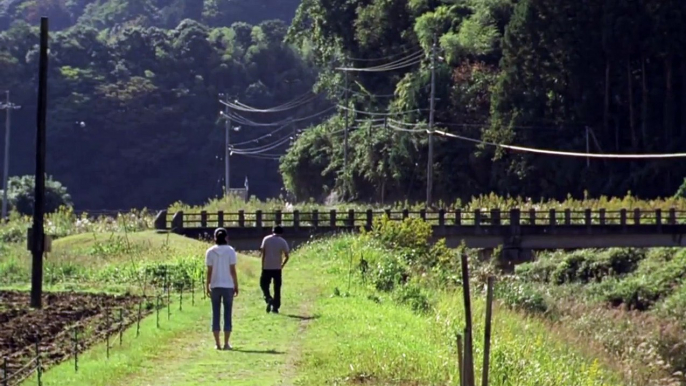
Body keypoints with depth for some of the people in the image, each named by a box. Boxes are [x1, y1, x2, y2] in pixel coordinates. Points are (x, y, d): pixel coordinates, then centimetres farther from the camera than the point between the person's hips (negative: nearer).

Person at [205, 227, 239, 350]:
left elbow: (209, 271, -2)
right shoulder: (230, 251, -4)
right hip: (228, 286, -1)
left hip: (215, 286, 1)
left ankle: (217, 343, 5)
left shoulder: (210, 252, -1)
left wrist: (207, 287, 5)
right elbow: (233, 271, -5)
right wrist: (236, 286, 2)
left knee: (216, 314, 6)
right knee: (227, 314, 5)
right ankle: (226, 343, 3)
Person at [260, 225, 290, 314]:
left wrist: (262, 266, 3)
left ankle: (268, 299, -15)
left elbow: (263, 254, -4)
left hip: (267, 267, -1)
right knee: (277, 288, 9)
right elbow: (287, 256, -1)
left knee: (264, 284, 11)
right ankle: (275, 307, 8)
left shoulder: (266, 239, -1)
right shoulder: (283, 242, 0)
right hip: (277, 268, 1)